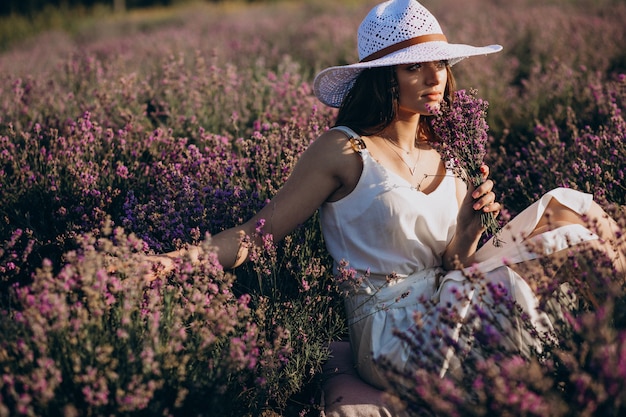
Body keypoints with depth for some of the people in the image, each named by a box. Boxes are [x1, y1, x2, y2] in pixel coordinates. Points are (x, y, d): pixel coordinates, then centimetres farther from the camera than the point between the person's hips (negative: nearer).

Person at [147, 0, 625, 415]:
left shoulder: (443, 154, 11)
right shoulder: (344, 150, -8)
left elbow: (450, 266, 13)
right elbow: (258, 233, -8)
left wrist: (468, 231, -8)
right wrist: (176, 259, -22)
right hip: (390, 332, -7)